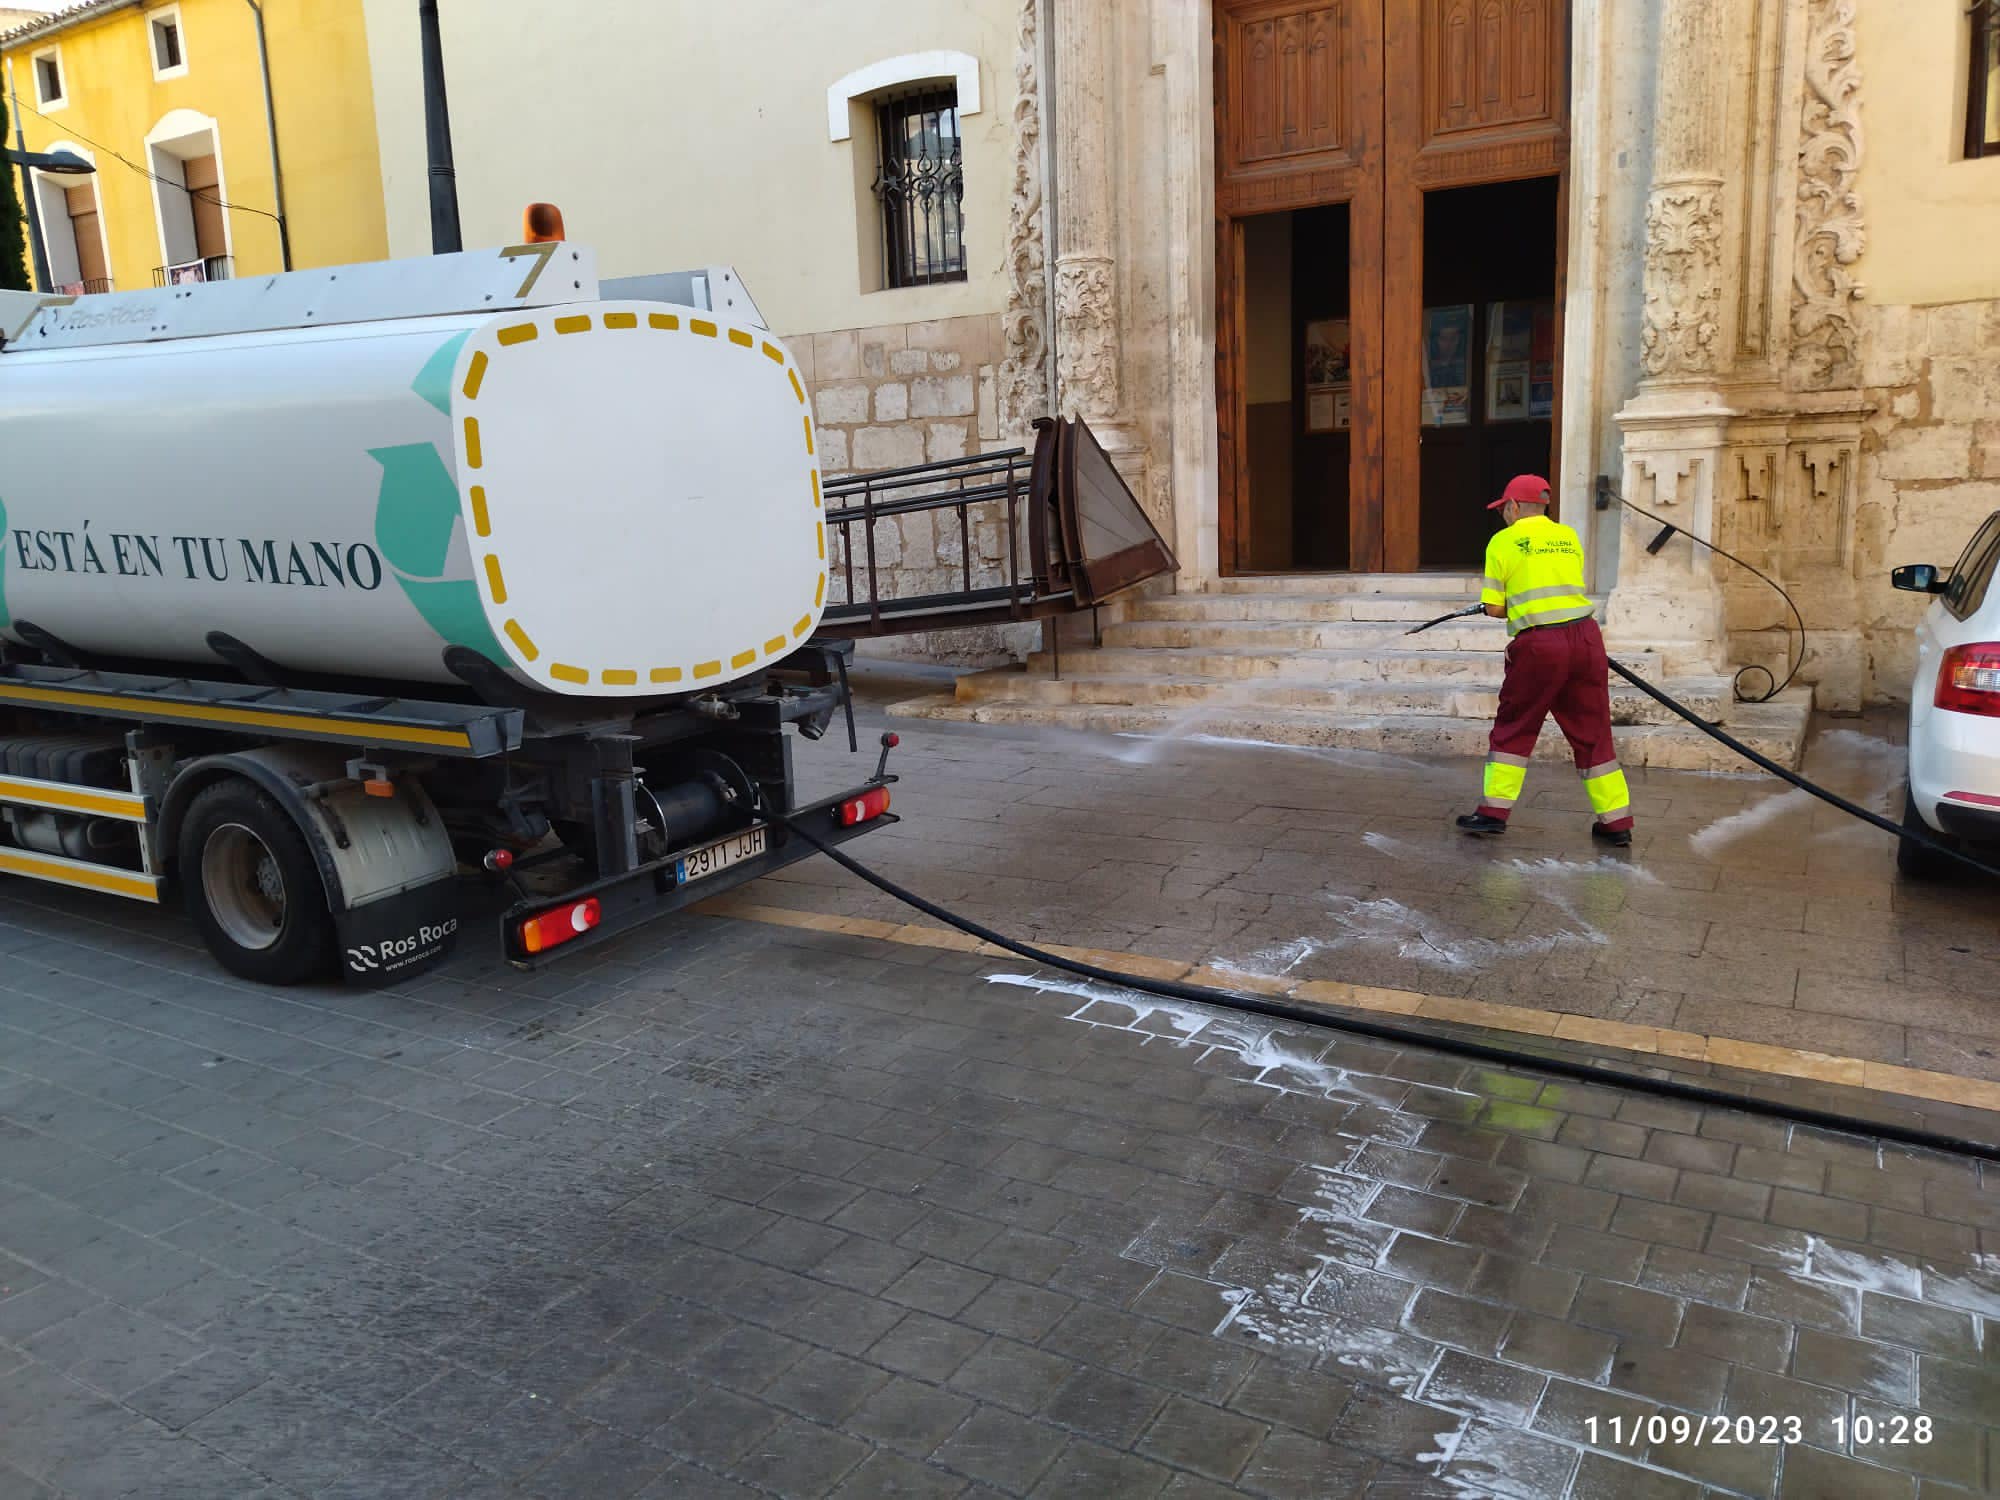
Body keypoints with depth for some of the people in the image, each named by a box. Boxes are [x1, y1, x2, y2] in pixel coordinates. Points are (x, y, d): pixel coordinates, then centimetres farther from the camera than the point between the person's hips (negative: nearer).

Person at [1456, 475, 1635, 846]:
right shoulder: (1569, 537, 15)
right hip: (1586, 637, 4)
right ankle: (1616, 822, 13)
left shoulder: (1503, 541, 2)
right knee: (1593, 732, 10)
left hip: (1539, 644, -4)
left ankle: (1493, 812, 10)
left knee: (1513, 728, 9)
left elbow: (1494, 609, 1)